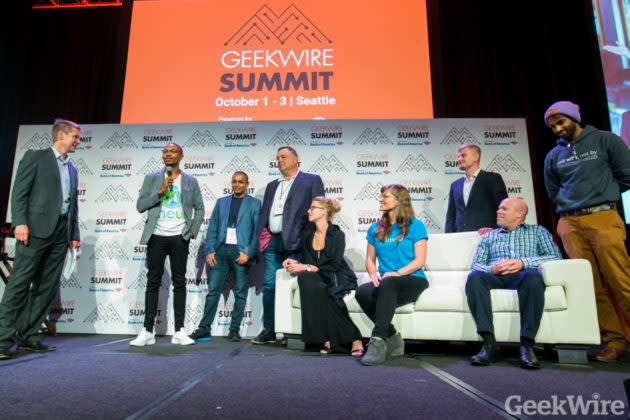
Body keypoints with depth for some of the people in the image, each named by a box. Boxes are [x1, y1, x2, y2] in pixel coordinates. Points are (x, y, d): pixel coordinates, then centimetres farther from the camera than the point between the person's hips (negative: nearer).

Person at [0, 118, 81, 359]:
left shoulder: (72, 169, 22)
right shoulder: (35, 157, 4)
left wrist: (74, 235, 14)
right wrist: (20, 222, -16)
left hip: (60, 234, 6)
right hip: (36, 230, -6)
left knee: (47, 288, 5)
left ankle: (28, 337, 11)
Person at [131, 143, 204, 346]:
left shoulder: (190, 182, 10)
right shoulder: (151, 178, 8)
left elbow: (199, 208, 12)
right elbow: (140, 205, 1)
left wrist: (192, 231, 1)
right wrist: (160, 191, -11)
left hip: (179, 238, 0)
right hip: (157, 237, 0)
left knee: (179, 283, 1)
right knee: (153, 283, 3)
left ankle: (179, 332, 5)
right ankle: (147, 332, 9)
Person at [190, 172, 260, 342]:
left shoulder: (254, 203, 6)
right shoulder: (221, 202, 17)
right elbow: (212, 228, 14)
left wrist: (248, 253, -12)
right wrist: (209, 250, 2)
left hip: (241, 252, -2)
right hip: (221, 251, 3)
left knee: (240, 293, 2)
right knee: (213, 290, 1)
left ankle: (234, 330, 13)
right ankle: (204, 329, 9)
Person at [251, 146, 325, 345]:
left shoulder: (311, 180, 8)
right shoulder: (272, 186, 25)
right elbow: (264, 212, 23)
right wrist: (261, 236, 9)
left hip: (294, 242, -5)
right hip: (272, 242, 5)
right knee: (269, 286, 4)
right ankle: (269, 330, 15)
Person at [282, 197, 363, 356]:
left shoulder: (337, 235, -5)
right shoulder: (308, 234, 11)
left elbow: (333, 266, -13)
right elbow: (306, 261, 17)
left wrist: (306, 267, -17)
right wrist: (296, 263, -4)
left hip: (338, 280, -4)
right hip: (317, 279, 4)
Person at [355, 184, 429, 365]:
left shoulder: (415, 225, 4)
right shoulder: (375, 229, 18)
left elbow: (420, 261, -3)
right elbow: (370, 259, 20)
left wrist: (397, 273, -18)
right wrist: (373, 273, -2)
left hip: (413, 280, -4)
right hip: (384, 281, 4)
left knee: (387, 284, -38)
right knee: (362, 292, -30)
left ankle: (378, 342, -39)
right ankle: (393, 339, -16)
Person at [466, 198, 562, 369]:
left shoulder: (537, 231, 25)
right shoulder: (489, 237, 30)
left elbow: (556, 256, 7)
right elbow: (476, 265, 18)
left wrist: (523, 263, -8)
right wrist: (492, 269, -6)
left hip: (522, 276, -1)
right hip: (495, 277, 2)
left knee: (533, 276, -38)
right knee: (474, 277, -33)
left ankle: (527, 345, -35)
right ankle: (489, 344, -36)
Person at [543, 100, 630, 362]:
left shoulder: (605, 141, 8)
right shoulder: (553, 156, 17)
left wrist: (601, 194, 10)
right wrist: (573, 203, 14)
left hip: (603, 218, -3)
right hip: (569, 224, 3)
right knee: (592, 284, 0)